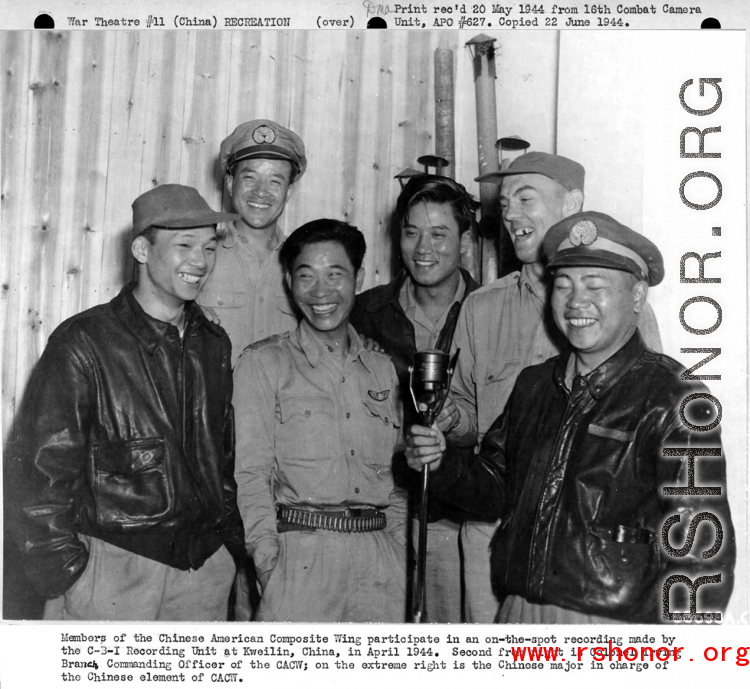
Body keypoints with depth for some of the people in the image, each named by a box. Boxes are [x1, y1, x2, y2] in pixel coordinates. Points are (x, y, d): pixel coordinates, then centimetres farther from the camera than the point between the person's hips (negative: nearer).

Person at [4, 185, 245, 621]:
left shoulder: (214, 345, 9)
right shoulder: (85, 344, -8)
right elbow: (39, 467, -7)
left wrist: (232, 543, 12)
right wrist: (62, 570, -9)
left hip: (206, 568, 5)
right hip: (111, 570, -4)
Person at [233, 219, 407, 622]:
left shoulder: (383, 370, 16)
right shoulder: (262, 363, 3)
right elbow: (250, 474, -3)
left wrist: (399, 553, 8)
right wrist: (271, 565, -13)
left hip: (380, 556, 4)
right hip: (301, 553, -3)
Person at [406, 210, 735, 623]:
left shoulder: (675, 400, -12)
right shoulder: (533, 385, 6)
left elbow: (700, 553, -14)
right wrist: (445, 464, -3)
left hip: (615, 621, -5)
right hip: (517, 612, 5)